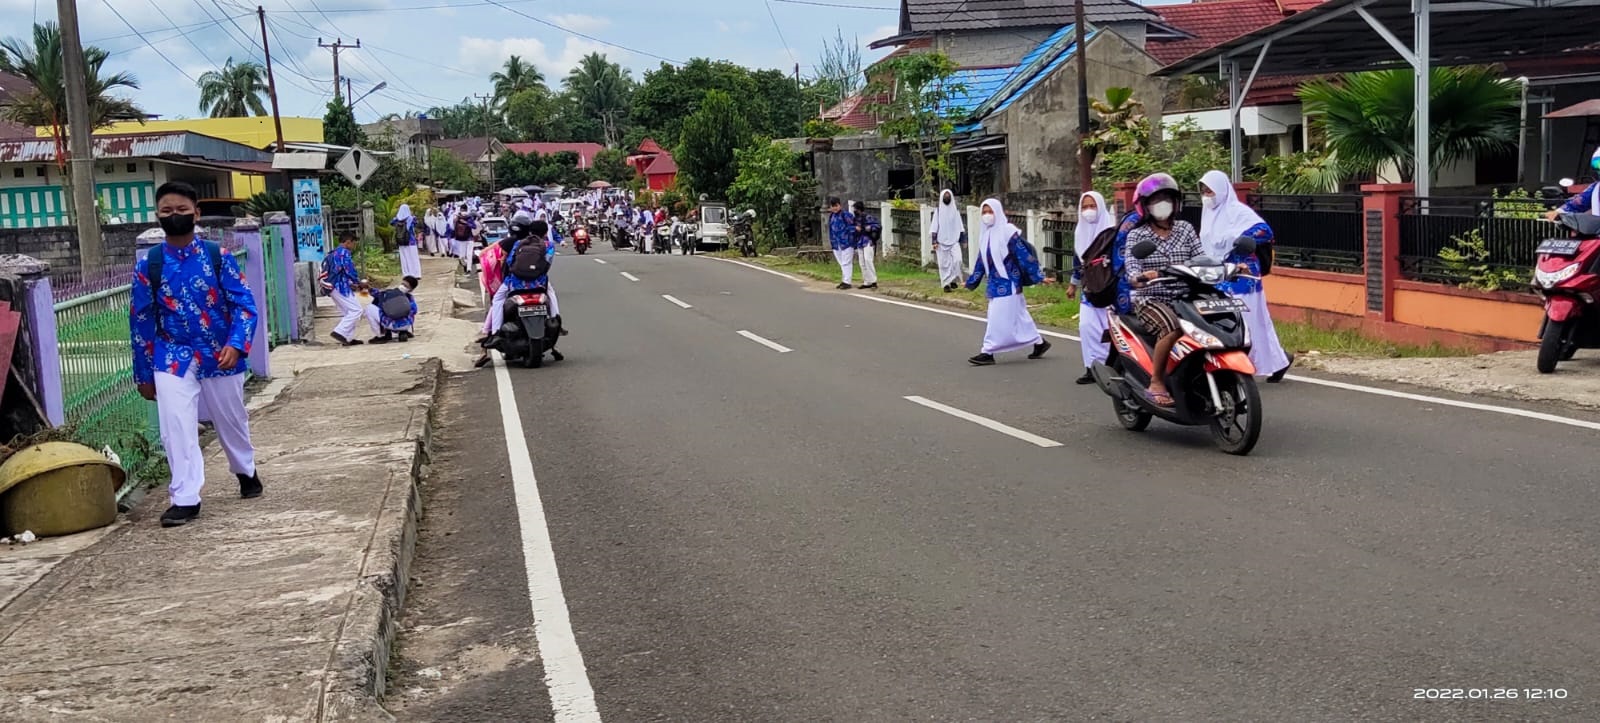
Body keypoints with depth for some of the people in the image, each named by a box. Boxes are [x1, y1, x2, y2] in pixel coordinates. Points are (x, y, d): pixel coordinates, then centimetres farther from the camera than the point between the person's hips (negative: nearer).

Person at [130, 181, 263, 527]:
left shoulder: (219, 256, -5)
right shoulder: (148, 264, -2)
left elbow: (244, 304, -7)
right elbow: (141, 320, 4)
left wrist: (235, 345, -23)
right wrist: (144, 374, 6)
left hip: (220, 356, 0)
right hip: (172, 359, 0)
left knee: (231, 421, 16)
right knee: (176, 428, -10)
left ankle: (246, 472, 41)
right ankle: (185, 499, -3)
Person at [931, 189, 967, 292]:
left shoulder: (956, 209, 6)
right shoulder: (938, 210, 0)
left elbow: (960, 225, 9)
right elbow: (935, 226, -1)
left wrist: (963, 240, 4)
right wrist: (934, 241, -8)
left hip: (954, 240, 1)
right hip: (942, 241, -1)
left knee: (957, 259, -14)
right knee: (944, 263, 0)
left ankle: (953, 279, 3)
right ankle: (946, 284, 6)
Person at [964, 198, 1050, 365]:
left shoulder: (1008, 232, -13)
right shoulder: (986, 234, 9)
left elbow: (1024, 255, -12)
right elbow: (981, 260, 18)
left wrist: (1039, 275, -12)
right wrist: (971, 281, 22)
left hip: (1008, 283, -8)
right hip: (995, 283, 8)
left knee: (998, 317, -6)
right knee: (1018, 316, 15)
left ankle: (987, 352, -2)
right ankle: (1039, 342, 27)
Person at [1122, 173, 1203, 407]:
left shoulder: (1186, 229, 14)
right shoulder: (1137, 235, 4)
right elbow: (1130, 267, -11)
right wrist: (1140, 278, -36)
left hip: (1184, 297, 4)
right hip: (1150, 299, -4)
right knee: (1172, 327, -34)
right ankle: (1156, 383, -22)